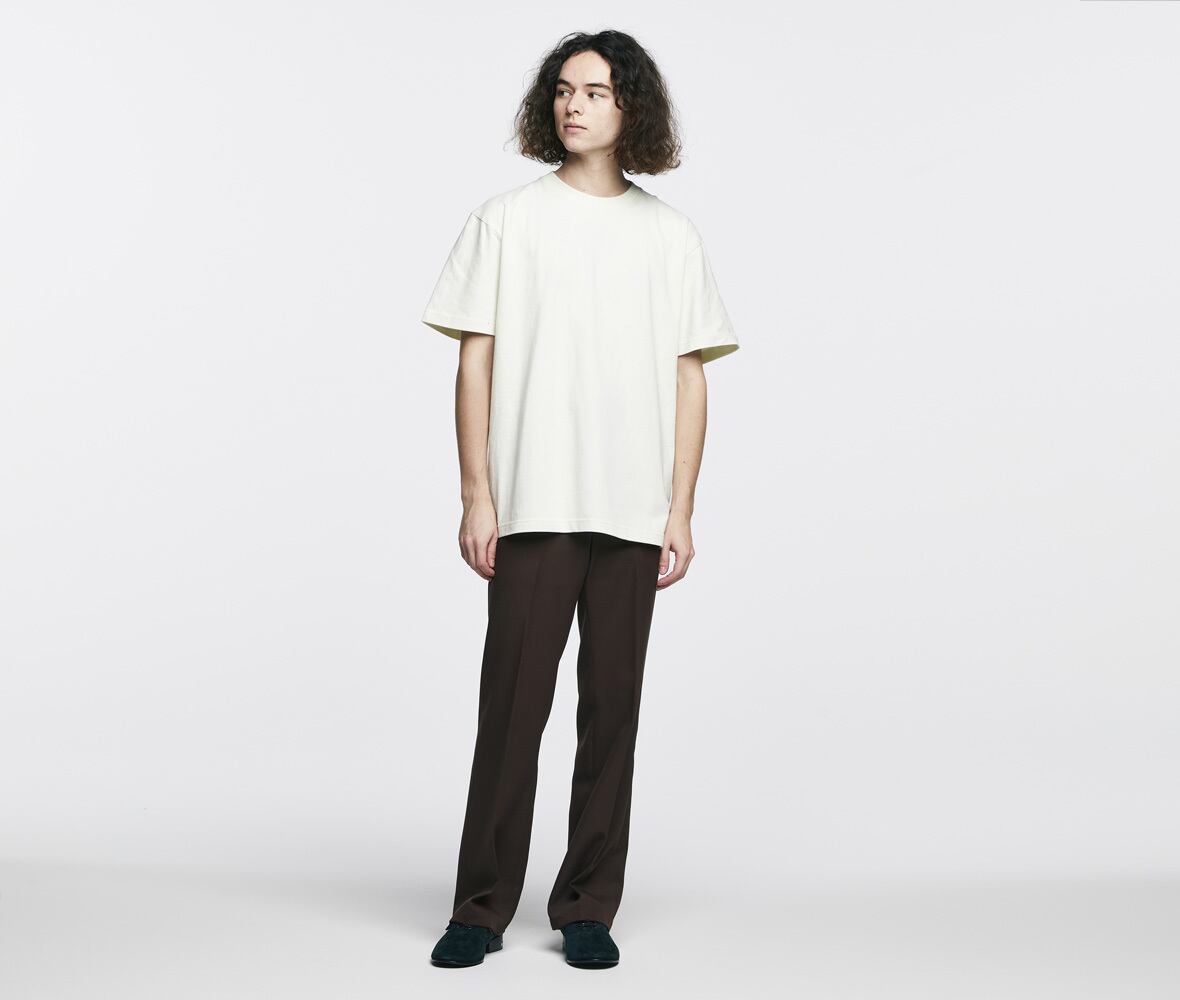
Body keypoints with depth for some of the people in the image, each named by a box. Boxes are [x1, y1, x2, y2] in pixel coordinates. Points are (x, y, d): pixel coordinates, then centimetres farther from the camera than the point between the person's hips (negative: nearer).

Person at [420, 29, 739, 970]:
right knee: (512, 707, -1)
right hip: (532, 506, -2)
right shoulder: (507, 220, 5)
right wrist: (477, 496, -4)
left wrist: (681, 511, 2)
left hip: (634, 513, 2)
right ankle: (483, 909, 10)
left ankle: (588, 909, 15)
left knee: (613, 710, 5)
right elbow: (476, 363, 3)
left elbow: (689, 380, 8)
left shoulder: (671, 234, 10)